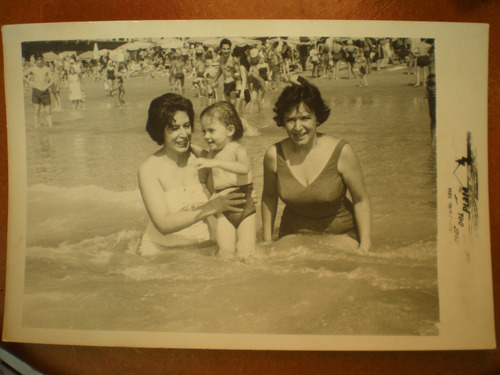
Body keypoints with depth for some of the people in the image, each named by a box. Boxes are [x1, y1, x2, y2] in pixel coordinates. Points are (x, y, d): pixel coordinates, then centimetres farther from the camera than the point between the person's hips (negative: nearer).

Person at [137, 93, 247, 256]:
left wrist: (245, 198, -16)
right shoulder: (149, 169, -11)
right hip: (163, 250, 0)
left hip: (203, 246, 1)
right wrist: (209, 208, -31)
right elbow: (164, 224, -20)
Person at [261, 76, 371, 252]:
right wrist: (267, 242, 8)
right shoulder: (274, 155, -12)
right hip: (294, 235, 2)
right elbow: (269, 197, 5)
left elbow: (361, 201, -6)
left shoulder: (341, 152, -17)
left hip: (341, 234, -1)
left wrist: (364, 246, -8)